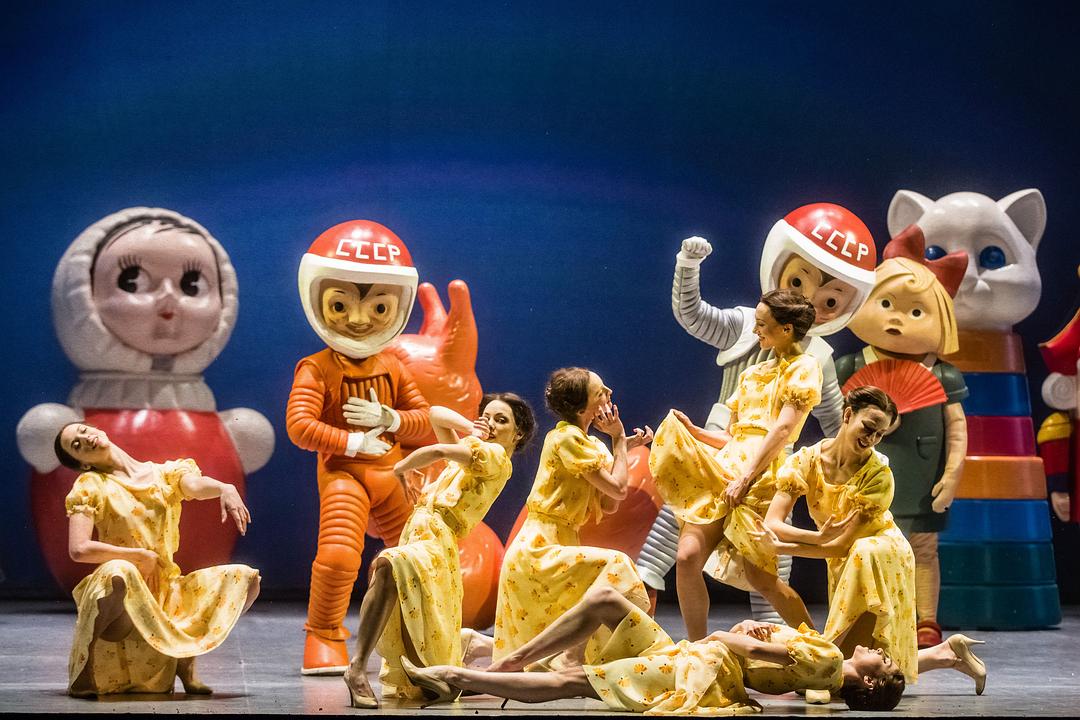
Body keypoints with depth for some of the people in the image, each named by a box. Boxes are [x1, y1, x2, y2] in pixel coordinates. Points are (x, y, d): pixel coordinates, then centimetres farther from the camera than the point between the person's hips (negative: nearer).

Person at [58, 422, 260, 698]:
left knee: (246, 578, -13)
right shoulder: (90, 486, 2)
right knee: (119, 572, -40)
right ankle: (84, 661, -15)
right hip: (128, 593, -4)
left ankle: (186, 657, 3)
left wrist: (225, 488, -34)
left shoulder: (165, 473, 11)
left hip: (168, 592, 4)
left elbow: (196, 485, -12)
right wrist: (141, 555, -10)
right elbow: (78, 549, -11)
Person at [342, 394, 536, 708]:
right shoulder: (471, 451, 26)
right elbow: (436, 414, 31)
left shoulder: (495, 455, 1)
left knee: (389, 566, -43)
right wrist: (469, 429, 18)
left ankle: (358, 667, -50)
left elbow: (438, 451, -11)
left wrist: (402, 467, 5)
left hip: (435, 544, -9)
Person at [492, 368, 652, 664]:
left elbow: (609, 504, 6)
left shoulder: (593, 445, 14)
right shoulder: (568, 437, -15)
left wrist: (624, 447, 5)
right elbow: (618, 489, -17)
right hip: (540, 548, -10)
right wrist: (619, 439, -4)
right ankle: (575, 663, -28)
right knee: (614, 566, -27)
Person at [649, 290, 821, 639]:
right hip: (720, 470, 7)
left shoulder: (803, 368, 1)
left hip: (759, 478, -7)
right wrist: (695, 431, 7)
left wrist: (745, 478, -17)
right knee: (687, 558, -9)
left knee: (760, 577, -9)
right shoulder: (751, 374, 24)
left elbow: (783, 430, -10)